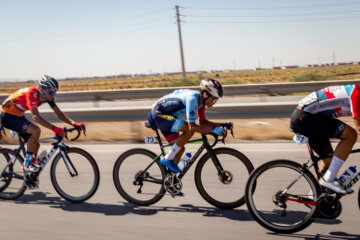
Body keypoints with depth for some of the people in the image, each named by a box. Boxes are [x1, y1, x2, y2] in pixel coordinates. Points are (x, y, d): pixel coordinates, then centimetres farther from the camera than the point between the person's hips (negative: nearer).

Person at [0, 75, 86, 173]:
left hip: (18, 115, 9)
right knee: (36, 130, -29)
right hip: (8, 116, -9)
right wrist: (54, 128, -50)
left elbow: (59, 114, -7)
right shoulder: (32, 94, -32)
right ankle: (27, 164, -17)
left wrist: (75, 124, -22)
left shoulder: (48, 96, -8)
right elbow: (35, 116, -42)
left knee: (35, 144, 4)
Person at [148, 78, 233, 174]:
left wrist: (222, 125, 1)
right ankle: (167, 159, -15)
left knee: (180, 148, 7)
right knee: (189, 130, -25)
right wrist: (213, 129, -31)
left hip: (166, 116, 10)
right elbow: (192, 126, -31)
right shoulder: (192, 99, -27)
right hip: (158, 114, -10)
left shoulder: (201, 100, 2)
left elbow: (202, 121, 11)